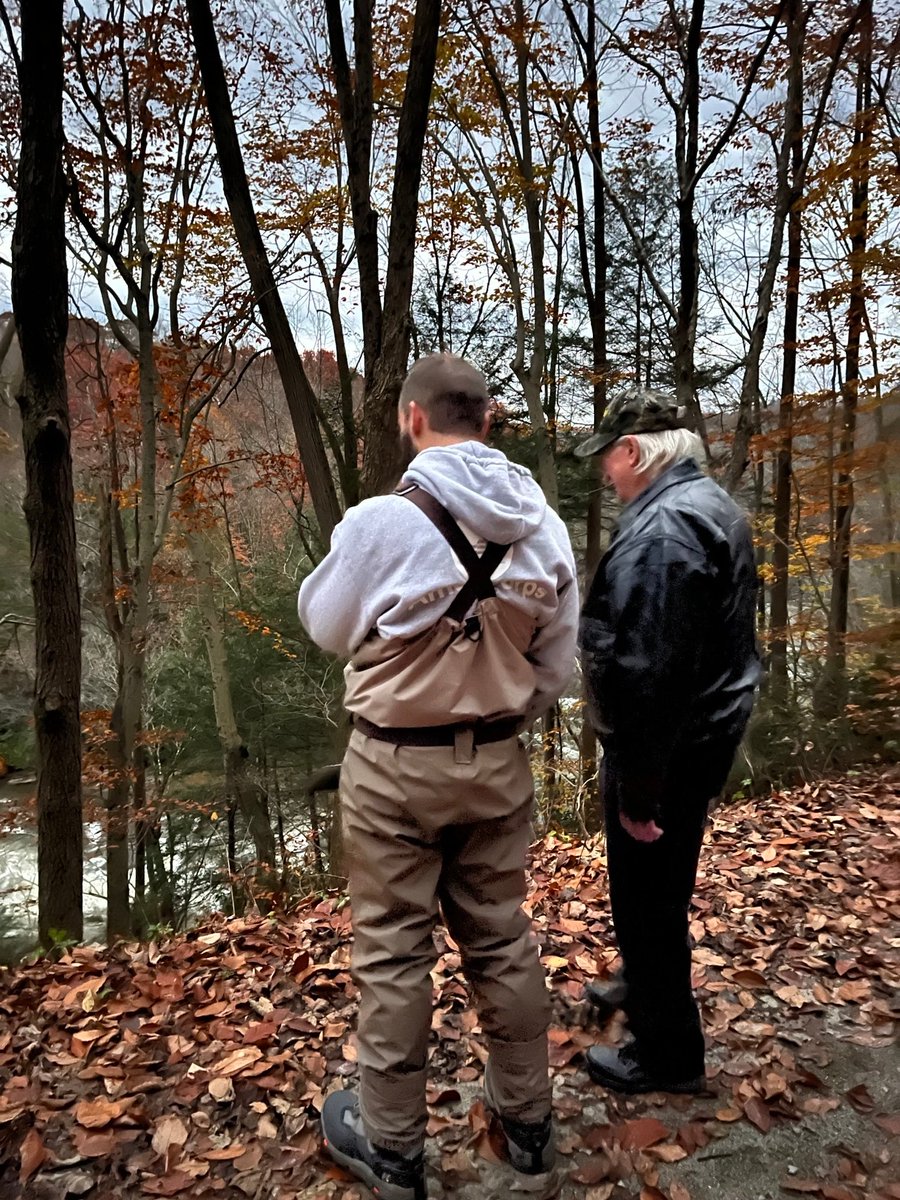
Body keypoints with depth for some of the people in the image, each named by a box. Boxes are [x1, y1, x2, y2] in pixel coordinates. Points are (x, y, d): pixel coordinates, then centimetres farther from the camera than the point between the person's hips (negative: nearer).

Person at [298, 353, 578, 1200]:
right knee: (501, 939, 19)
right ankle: (525, 1120, 37)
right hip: (498, 763, 5)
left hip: (396, 765, -4)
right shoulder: (543, 525, -3)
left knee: (392, 952, 11)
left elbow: (325, 627, -1)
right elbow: (557, 661, 3)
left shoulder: (381, 521, -18)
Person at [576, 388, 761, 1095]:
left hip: (668, 745, -10)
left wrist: (637, 787, -23)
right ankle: (646, 986, 48)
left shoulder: (661, 527, -24)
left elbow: (647, 672, -29)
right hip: (711, 728, 10)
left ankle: (666, 1054, 26)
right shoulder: (713, 504, 10)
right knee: (660, 882, 26)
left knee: (648, 894, 7)